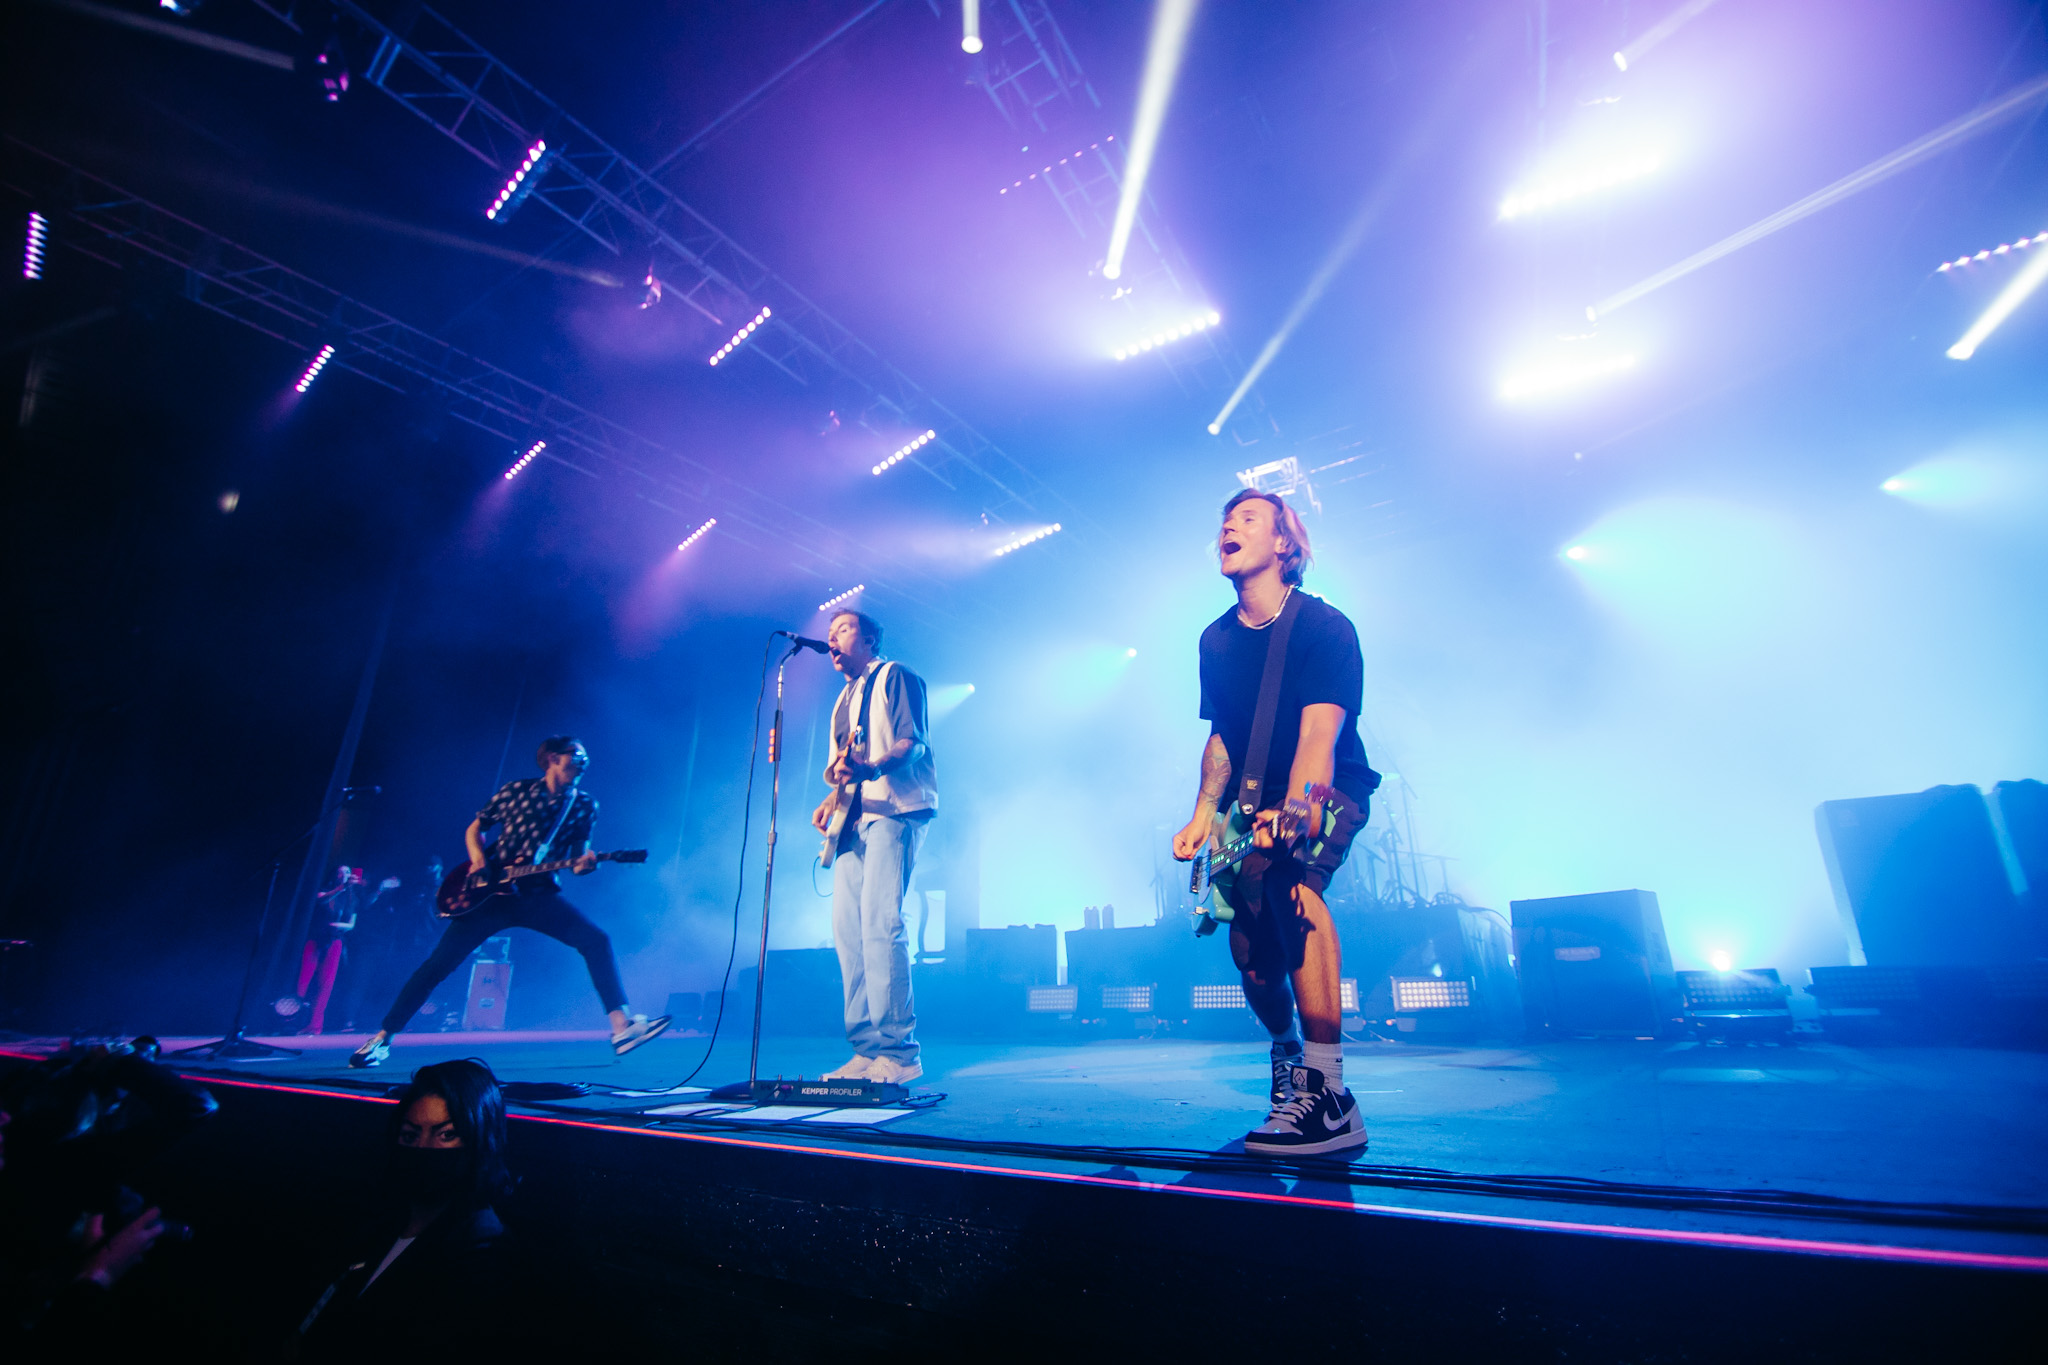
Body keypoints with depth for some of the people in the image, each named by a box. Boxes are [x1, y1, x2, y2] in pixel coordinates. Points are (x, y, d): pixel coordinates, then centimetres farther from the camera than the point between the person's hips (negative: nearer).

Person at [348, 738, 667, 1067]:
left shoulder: (584, 805, 4)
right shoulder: (516, 790, 1)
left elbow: (577, 859, 6)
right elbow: (474, 829, 13)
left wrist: (584, 864, -18)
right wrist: (478, 860, -5)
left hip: (539, 895, 0)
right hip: (491, 892, 0)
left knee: (596, 939, -20)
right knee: (439, 963, -1)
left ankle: (621, 1027, -23)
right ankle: (382, 1038, 23)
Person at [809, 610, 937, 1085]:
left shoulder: (895, 676, 2)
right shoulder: (845, 698, 26)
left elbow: (911, 744, -11)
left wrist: (870, 768, -29)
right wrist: (833, 794, 8)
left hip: (893, 811, -8)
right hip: (854, 819, 9)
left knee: (879, 923, -17)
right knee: (847, 927, 2)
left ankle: (897, 1052, -14)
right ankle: (866, 1050, 8)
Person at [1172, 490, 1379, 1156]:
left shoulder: (1325, 625, -15)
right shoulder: (1216, 640, 2)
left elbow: (1320, 733, -28)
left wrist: (1292, 812, -44)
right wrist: (1203, 816, -2)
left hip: (1331, 790, -5)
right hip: (1259, 800, 5)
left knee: (1293, 878, -34)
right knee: (1249, 939, -2)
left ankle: (1327, 1093, -28)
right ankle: (1286, 1049, 32)